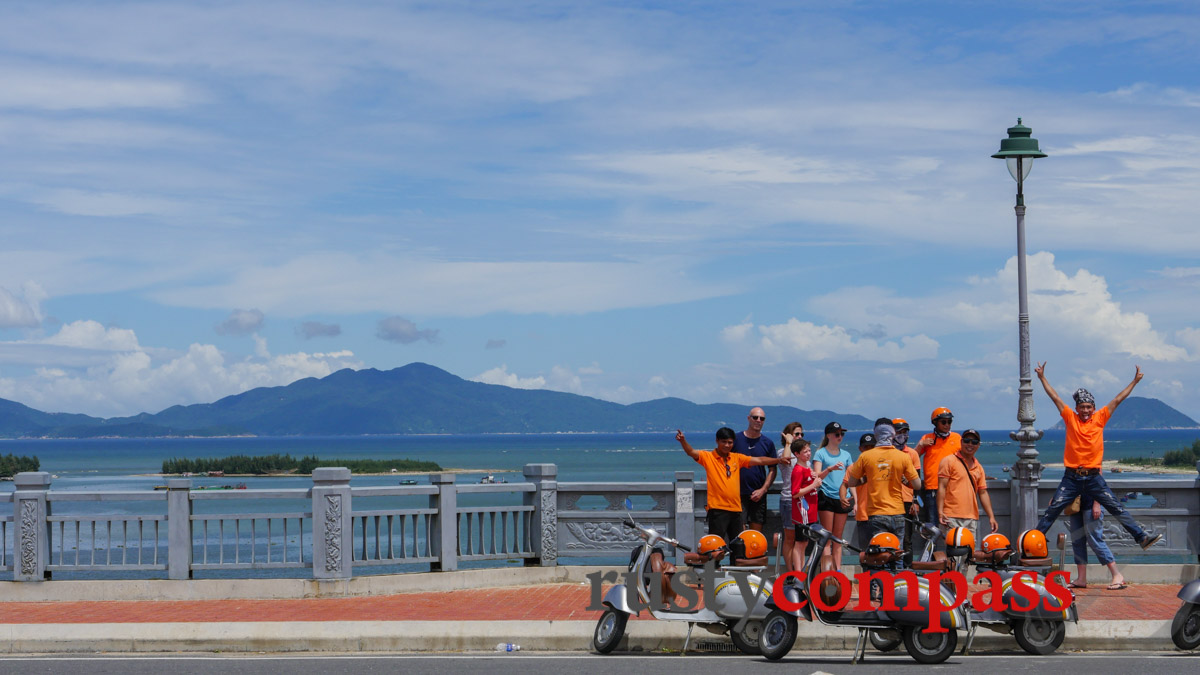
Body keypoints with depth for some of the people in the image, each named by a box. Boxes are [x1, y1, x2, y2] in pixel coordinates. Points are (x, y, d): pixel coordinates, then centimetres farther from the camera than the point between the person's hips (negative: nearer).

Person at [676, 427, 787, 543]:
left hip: (736, 509, 5)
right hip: (718, 509, -5)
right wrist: (683, 441, -36)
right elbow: (691, 452, -16)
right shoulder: (708, 457, -2)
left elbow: (758, 461, 10)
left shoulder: (737, 458, 11)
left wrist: (778, 460, 1)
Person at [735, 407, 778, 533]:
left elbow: (772, 470, 9)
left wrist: (763, 489, -4)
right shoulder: (736, 439, 2)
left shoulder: (768, 443, 8)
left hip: (758, 494, 2)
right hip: (738, 493, -2)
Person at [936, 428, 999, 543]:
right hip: (952, 518, -6)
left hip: (972, 518, 6)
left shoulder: (978, 467, 19)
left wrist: (991, 517, 12)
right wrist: (940, 512, -15)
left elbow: (983, 493, 19)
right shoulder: (949, 461, 1)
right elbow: (942, 487, -5)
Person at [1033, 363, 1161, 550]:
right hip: (1071, 478, 0)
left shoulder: (1100, 418, 6)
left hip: (1094, 478, 0)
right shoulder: (1070, 418, 5)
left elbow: (1117, 400, 8)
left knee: (1117, 508, -1)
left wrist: (1134, 382, 9)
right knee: (1053, 509, -2)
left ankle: (1142, 537, -1)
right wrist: (1042, 378, 5)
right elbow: (1055, 397, 6)